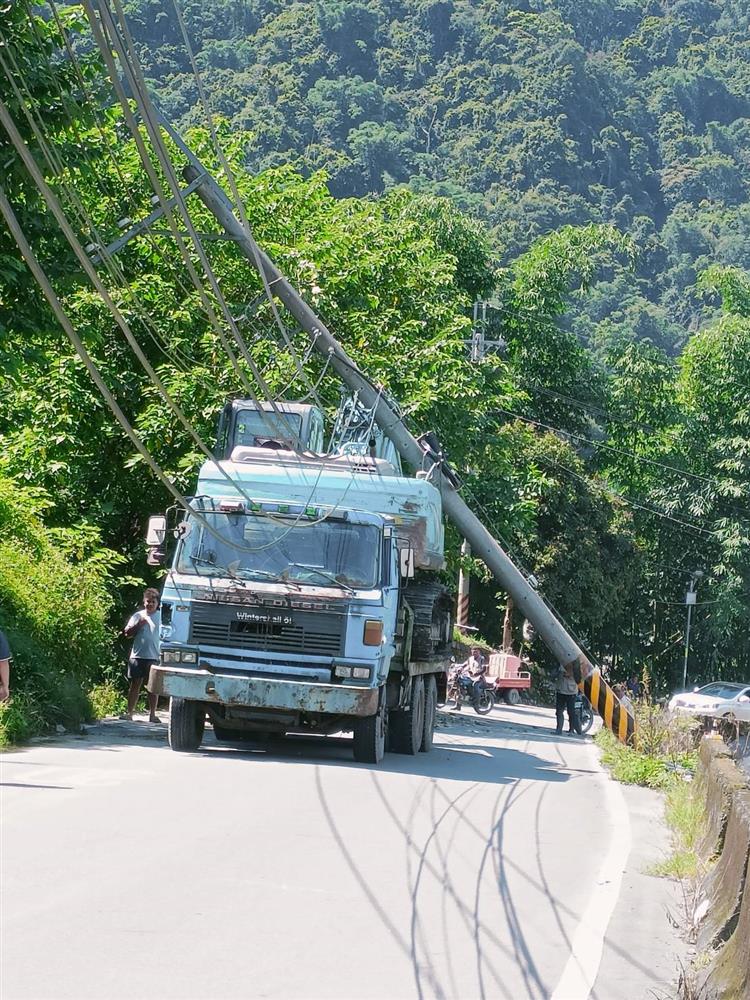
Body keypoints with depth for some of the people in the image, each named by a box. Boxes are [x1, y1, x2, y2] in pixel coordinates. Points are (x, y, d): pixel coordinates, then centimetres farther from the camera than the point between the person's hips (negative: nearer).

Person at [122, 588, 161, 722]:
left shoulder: (161, 617, 6)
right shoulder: (138, 615, 9)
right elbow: (127, 633, 6)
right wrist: (138, 625, -9)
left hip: (154, 657, -1)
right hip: (137, 655, 1)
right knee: (135, 684, 4)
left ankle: (152, 714, 6)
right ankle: (129, 712, 5)